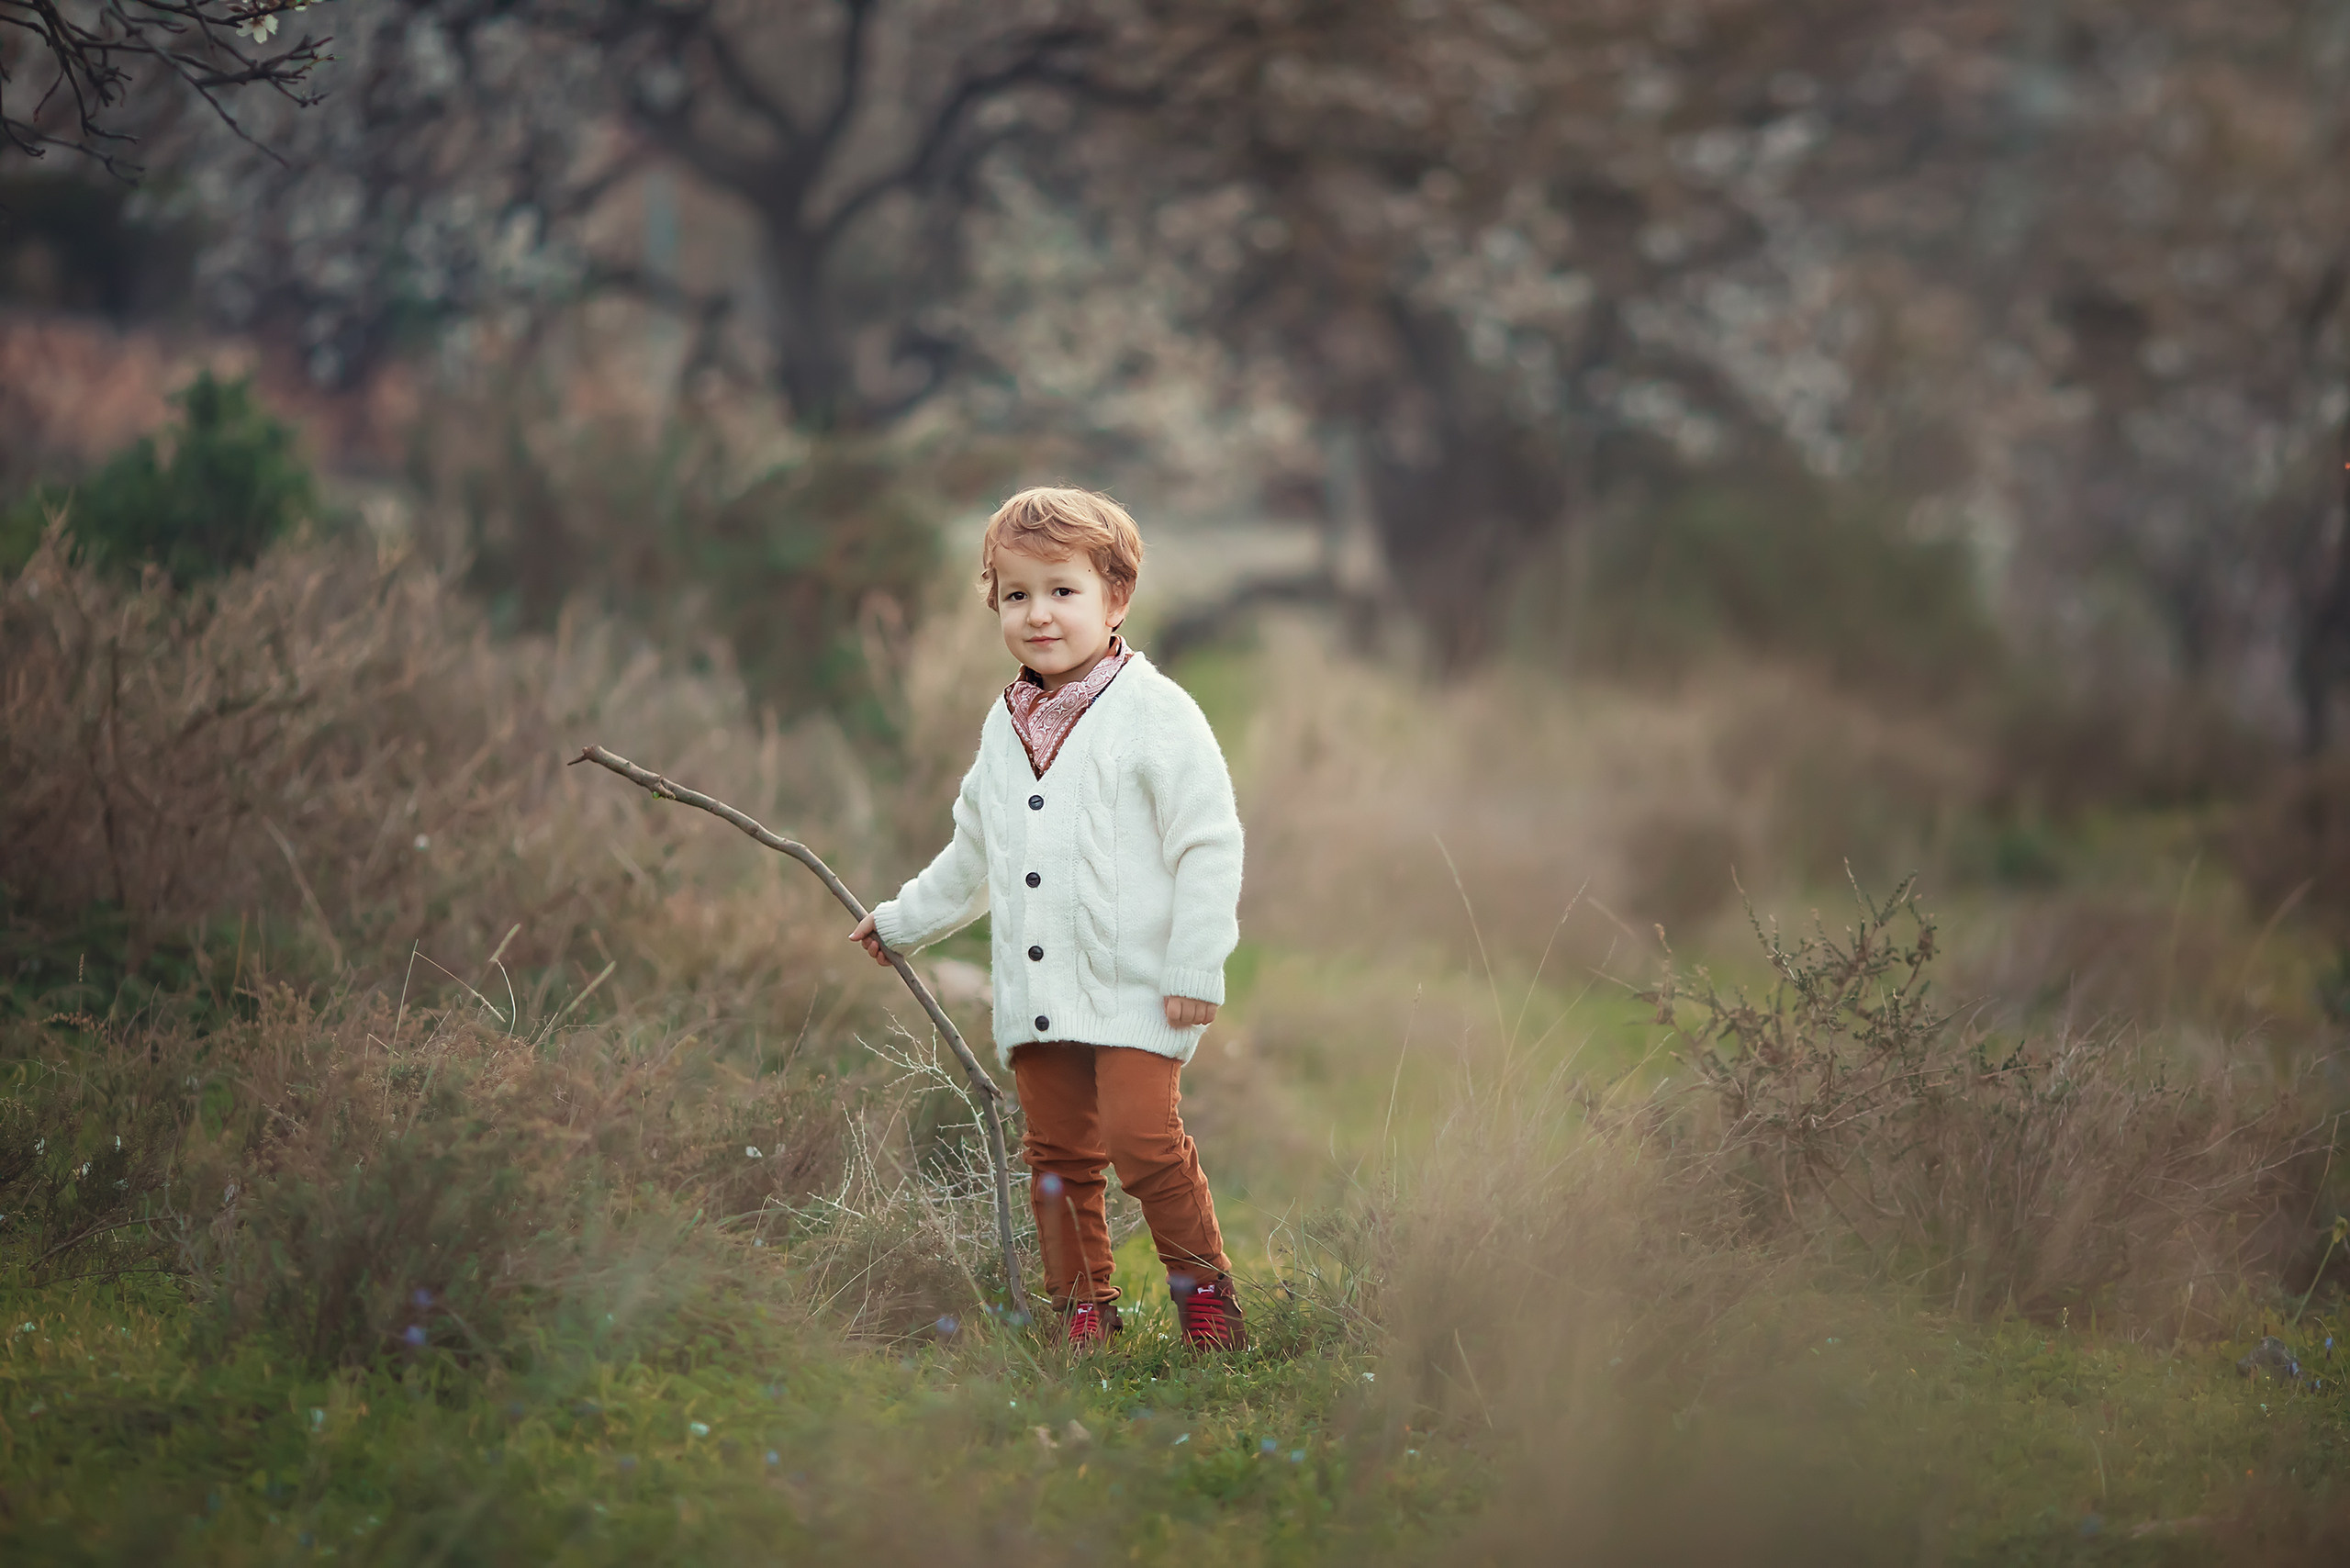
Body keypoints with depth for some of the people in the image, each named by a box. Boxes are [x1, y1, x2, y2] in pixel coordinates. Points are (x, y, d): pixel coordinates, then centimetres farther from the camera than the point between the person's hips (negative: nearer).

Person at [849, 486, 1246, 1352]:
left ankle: (1202, 1283, 2)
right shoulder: (1005, 726, 14)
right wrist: (901, 921, 34)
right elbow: (972, 855, 29)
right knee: (1057, 1153, 7)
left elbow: (1210, 843, -8)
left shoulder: (1155, 712, -7)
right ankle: (1084, 1306, 17)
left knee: (1141, 1136, -16)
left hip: (1136, 989, -6)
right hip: (1035, 998, 6)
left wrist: (1196, 968, -13)